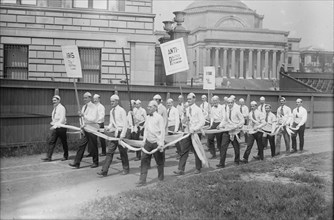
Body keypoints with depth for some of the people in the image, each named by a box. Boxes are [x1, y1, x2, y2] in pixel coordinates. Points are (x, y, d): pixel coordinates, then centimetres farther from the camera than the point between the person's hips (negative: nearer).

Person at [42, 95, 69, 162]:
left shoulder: (61, 108, -13)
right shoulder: (54, 108, 12)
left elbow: (62, 119, -21)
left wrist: (55, 125, -29)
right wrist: (53, 122, 9)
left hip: (61, 128, -8)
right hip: (54, 127, 8)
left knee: (64, 143, 6)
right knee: (50, 141, -1)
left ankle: (65, 156, 21)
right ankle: (48, 157, -2)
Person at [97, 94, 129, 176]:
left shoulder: (121, 110, -10)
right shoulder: (111, 111, 10)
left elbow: (125, 123, -12)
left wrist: (122, 135, -17)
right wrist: (108, 127, -3)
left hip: (120, 133, -6)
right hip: (114, 133, 6)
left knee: (123, 152, 5)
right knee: (110, 152, 0)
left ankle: (126, 169, 23)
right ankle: (104, 171, -2)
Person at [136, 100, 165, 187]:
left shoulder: (159, 117, -11)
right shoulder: (148, 117, 9)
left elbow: (162, 132, -13)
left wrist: (161, 144, -17)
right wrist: (144, 140, 12)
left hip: (156, 143, -6)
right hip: (148, 142, 6)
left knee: (159, 162, 8)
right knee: (144, 160, -1)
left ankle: (161, 180, 25)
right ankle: (142, 180, 2)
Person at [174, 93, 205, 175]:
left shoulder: (198, 109, -7)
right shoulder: (186, 109, 10)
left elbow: (202, 122, -12)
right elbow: (183, 121, 12)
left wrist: (194, 129, -20)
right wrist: (184, 118, -10)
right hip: (187, 132, 5)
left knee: (197, 151, 6)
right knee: (184, 151, 0)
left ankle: (198, 168, 21)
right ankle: (181, 169, 1)